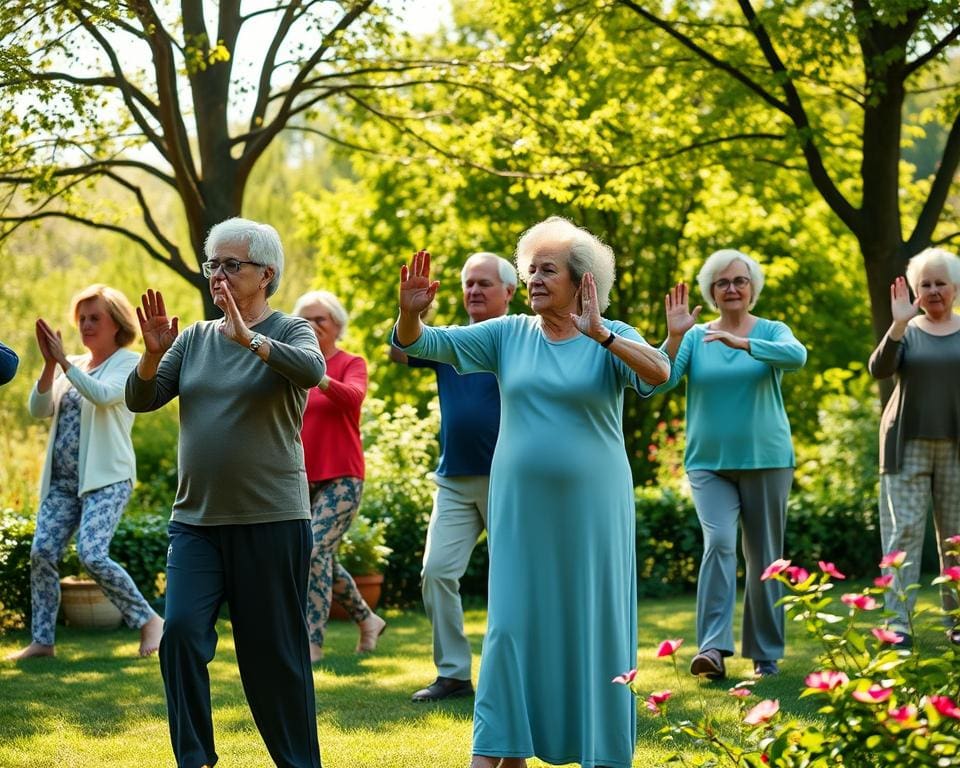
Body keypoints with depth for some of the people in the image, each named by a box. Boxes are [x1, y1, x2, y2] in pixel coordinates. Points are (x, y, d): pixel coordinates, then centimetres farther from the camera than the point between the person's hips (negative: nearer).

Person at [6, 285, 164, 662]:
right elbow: (38, 410, 4)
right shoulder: (72, 367, 16)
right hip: (62, 480, 6)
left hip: (107, 478, -6)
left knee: (92, 555, -20)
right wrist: (49, 364, -10)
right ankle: (42, 641, 5)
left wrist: (63, 360, -21)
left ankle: (149, 621, -6)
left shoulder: (128, 363, -1)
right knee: (41, 553, -5)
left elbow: (103, 395, -20)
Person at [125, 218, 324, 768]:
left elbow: (311, 370, -23)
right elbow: (141, 400, 6)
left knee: (274, 649, 1)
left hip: (270, 518, -4)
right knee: (182, 630, -11)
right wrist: (154, 354, -12)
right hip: (196, 518, 4)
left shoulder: (290, 331, 0)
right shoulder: (195, 340, 13)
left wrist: (248, 338, -34)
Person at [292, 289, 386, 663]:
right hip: (303, 478, 6)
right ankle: (367, 619, 31)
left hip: (341, 478, -6)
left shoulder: (351, 364, -3)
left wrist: (318, 377, -43)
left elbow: (353, 396, -26)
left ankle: (313, 642, -13)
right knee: (323, 558, 12)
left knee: (316, 552, -16)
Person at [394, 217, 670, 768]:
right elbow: (423, 344, -1)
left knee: (594, 620, 4)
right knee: (513, 622, 1)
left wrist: (599, 335, -31)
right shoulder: (508, 334, 5)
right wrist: (411, 312, -23)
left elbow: (660, 373, -21)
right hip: (522, 505, 2)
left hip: (590, 505, -2)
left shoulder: (612, 339, -2)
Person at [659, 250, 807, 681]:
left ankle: (765, 654, 16)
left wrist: (741, 343, -34)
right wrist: (673, 337, -24)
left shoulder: (771, 332, 1)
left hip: (765, 460, 0)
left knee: (763, 557, 6)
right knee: (719, 542, -19)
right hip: (708, 463, 0)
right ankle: (713, 647, -25)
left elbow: (797, 356, -22)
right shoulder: (694, 337, 4)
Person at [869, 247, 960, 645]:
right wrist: (898, 325, -25)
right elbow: (879, 369, -12)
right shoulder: (907, 332, 6)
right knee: (903, 531, -6)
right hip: (908, 445, 0)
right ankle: (898, 625, -9)